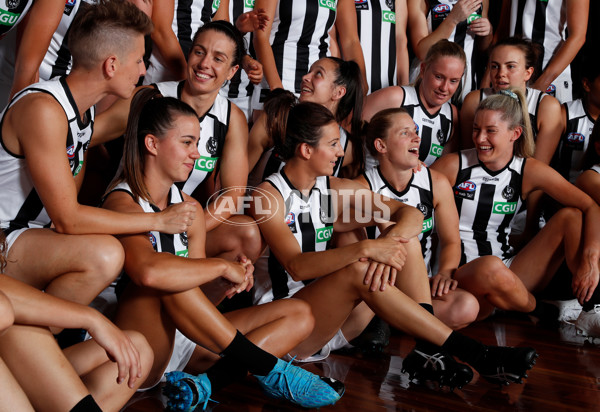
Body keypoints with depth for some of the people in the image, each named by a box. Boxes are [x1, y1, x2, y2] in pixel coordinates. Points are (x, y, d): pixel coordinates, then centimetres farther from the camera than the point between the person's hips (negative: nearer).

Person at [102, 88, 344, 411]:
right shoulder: (122, 203, -15)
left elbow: (196, 302, 8)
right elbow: (148, 272, -38)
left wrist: (223, 286, -14)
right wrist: (222, 266, -24)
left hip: (181, 337, 8)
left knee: (299, 315, 2)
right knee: (164, 276, -38)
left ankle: (207, 385, -22)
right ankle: (268, 369, -24)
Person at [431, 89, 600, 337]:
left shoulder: (529, 171, 2)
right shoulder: (453, 165, -4)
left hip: (508, 274, 4)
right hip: (462, 274, -4)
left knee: (570, 217, -8)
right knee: (490, 267, -39)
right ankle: (545, 314, -9)